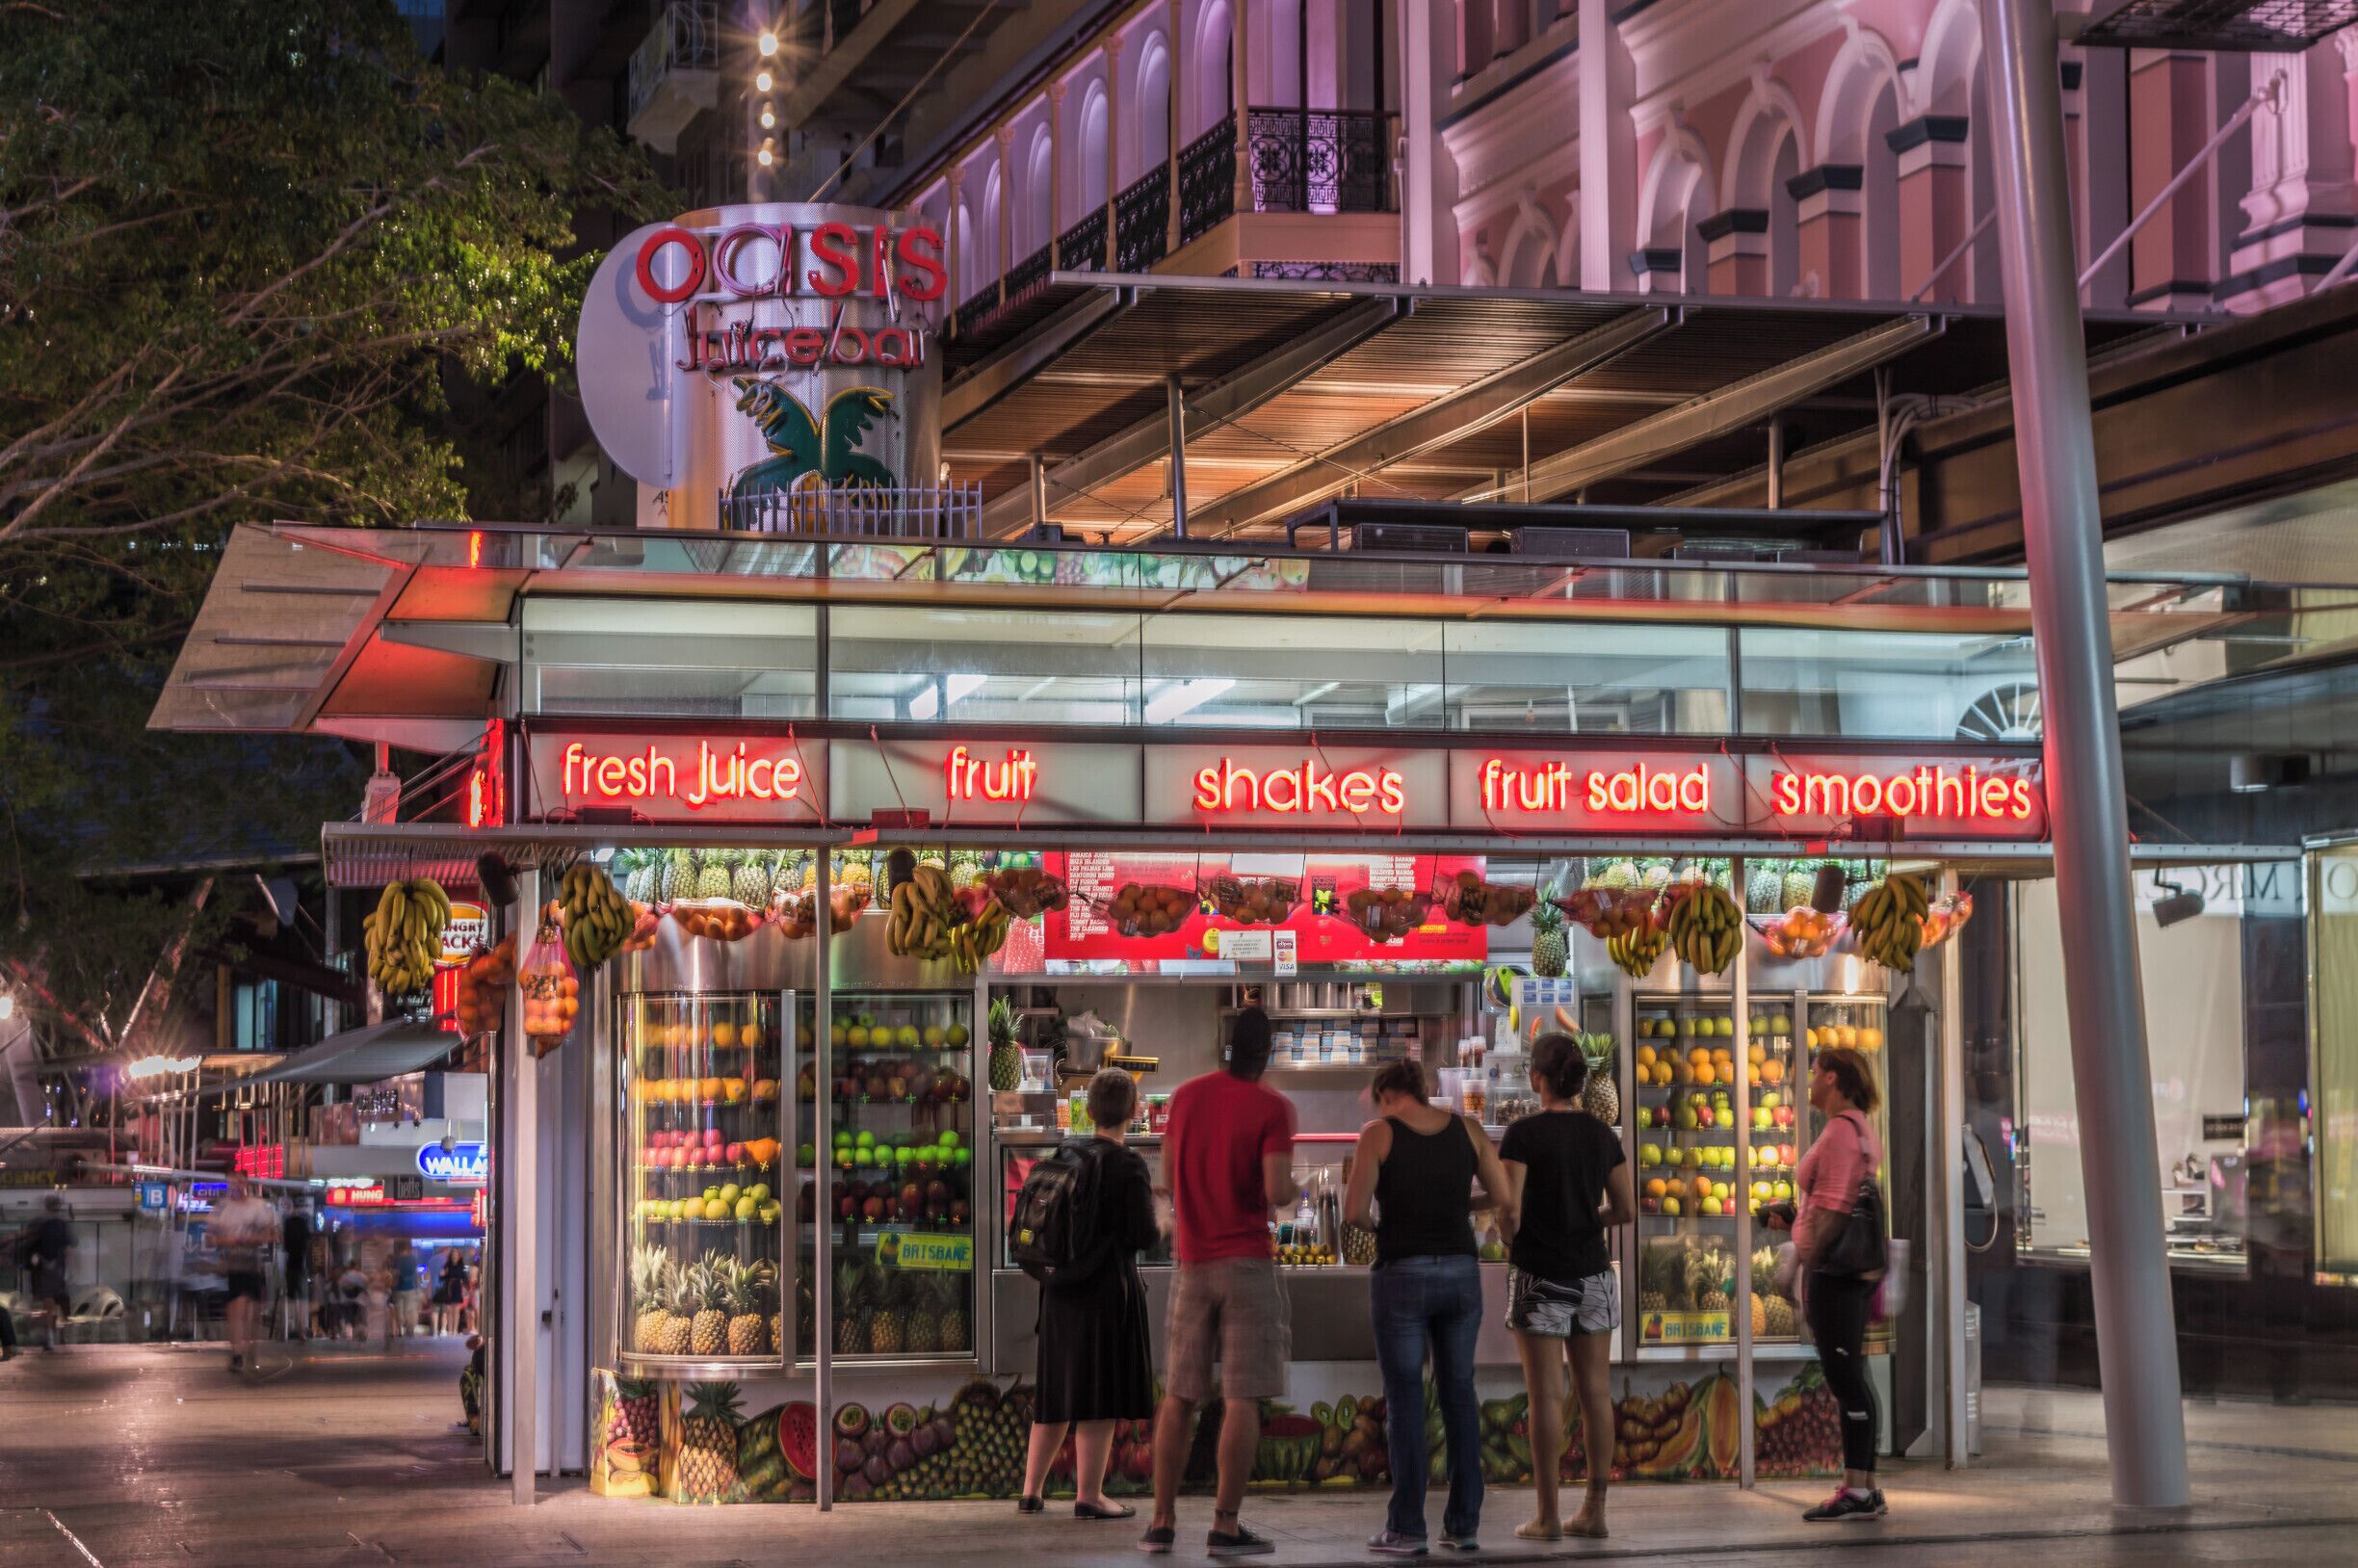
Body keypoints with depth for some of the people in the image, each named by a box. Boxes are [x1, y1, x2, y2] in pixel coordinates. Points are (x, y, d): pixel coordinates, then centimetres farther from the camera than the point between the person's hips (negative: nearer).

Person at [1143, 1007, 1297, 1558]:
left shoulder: (1186, 1095, 6)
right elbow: (1277, 1192, -17)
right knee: (1243, 1398, -3)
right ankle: (1226, 1527, -7)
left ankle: (1162, 1522, 9)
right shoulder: (1273, 1107, -10)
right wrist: (1293, 1190, 6)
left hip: (1192, 1263, 5)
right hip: (1249, 1263, -5)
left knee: (1178, 1395, 11)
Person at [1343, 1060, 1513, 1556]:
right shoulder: (1467, 1128, 6)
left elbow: (1353, 1211, -10)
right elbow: (1503, 1197, 6)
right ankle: (1464, 1523, 10)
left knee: (1404, 1399, 2)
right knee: (1458, 1395, 12)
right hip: (1460, 1274, 4)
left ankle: (1406, 1529, 1)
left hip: (1401, 1277, -4)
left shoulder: (1378, 1134, -5)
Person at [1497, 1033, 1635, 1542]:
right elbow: (1626, 1209, 8)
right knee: (1596, 1391, 7)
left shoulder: (1525, 1133, -11)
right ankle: (1594, 1510, 10)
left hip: (1540, 1275, -5)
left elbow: (1510, 1210, -14)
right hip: (1592, 1273, 5)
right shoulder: (1602, 1135, 4)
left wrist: (1512, 1240, 6)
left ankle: (1548, 1515, 0)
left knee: (1546, 1395, -2)